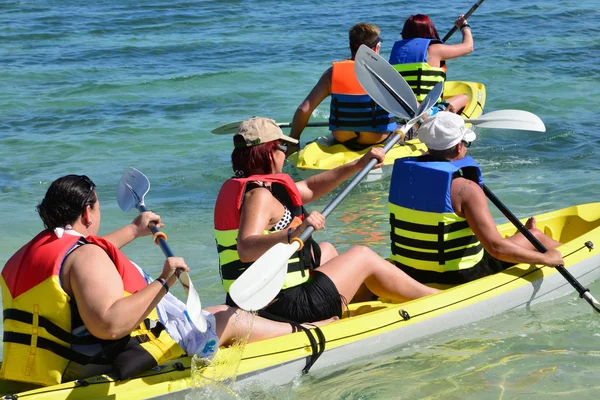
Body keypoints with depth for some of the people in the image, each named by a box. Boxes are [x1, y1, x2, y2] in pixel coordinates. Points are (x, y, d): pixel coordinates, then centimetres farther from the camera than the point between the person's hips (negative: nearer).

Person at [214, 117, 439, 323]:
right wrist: (294, 233, -47)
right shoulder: (259, 194, -20)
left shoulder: (238, 188, 12)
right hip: (288, 308, -10)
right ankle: (431, 296, 24)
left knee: (326, 251, 31)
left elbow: (309, 189, 20)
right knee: (364, 256, 9)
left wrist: (357, 166, 19)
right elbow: (245, 249, -37)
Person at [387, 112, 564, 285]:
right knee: (535, 236, 15)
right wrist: (545, 258, -15)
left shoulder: (403, 172, -5)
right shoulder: (465, 189, -24)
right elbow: (496, 248, -26)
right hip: (457, 278, -7)